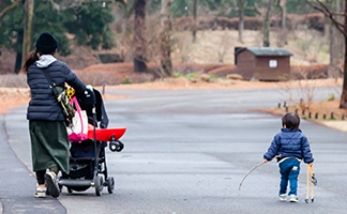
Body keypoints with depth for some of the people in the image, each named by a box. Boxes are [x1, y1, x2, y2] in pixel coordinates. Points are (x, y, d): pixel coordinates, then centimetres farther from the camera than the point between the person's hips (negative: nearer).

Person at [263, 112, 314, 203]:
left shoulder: (279, 136, -2)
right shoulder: (301, 137, 1)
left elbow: (273, 148, -1)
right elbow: (306, 150, 1)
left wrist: (267, 157, 5)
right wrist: (309, 160, 7)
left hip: (283, 161, 0)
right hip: (296, 161, 0)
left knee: (284, 178, 17)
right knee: (293, 178, 1)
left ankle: (282, 194, 28)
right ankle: (293, 194, -11)